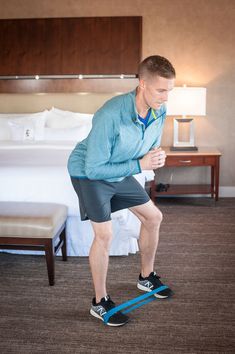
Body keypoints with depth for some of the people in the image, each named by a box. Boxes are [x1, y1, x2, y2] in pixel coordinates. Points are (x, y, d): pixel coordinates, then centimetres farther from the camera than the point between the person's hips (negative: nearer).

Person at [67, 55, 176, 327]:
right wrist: (139, 165, -31)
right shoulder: (110, 115, -36)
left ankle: (146, 277, 31)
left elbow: (152, 144, 5)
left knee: (153, 217, 9)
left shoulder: (160, 110, -15)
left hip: (119, 172, 7)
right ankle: (99, 302, 5)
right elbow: (94, 169, -30)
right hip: (88, 172, -7)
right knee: (104, 234, -14)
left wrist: (156, 156, -20)